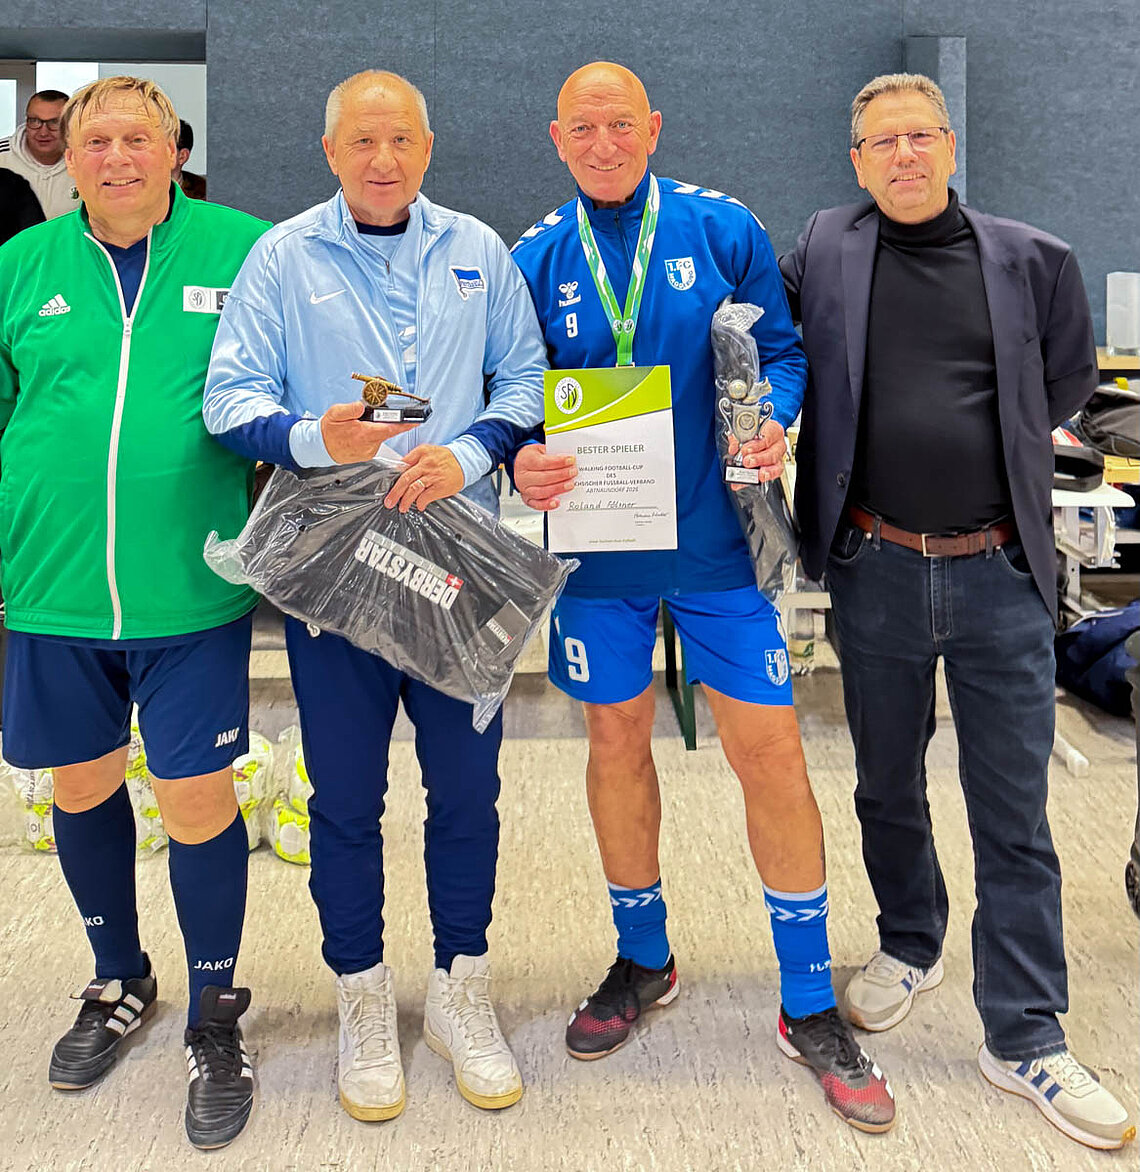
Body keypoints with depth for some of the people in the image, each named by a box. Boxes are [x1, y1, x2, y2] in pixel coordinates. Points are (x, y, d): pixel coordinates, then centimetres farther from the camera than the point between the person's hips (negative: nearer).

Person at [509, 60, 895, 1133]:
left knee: (768, 751, -2)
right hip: (598, 543, 2)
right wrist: (523, 464, -15)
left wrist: (774, 422, -15)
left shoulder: (723, 229, 1)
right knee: (616, 740, 12)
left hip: (716, 537, -1)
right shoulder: (536, 260, 5)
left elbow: (781, 349, 5)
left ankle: (810, 1008, 16)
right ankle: (642, 961, 35)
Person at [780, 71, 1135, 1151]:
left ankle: (1024, 1039, 17)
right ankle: (909, 945, 41)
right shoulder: (826, 249, 3)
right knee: (886, 786, 16)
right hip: (876, 570, 1)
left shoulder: (1031, 260, 4)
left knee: (1015, 815, 4)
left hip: (1002, 575, 0)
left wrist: (988, 454, 9)